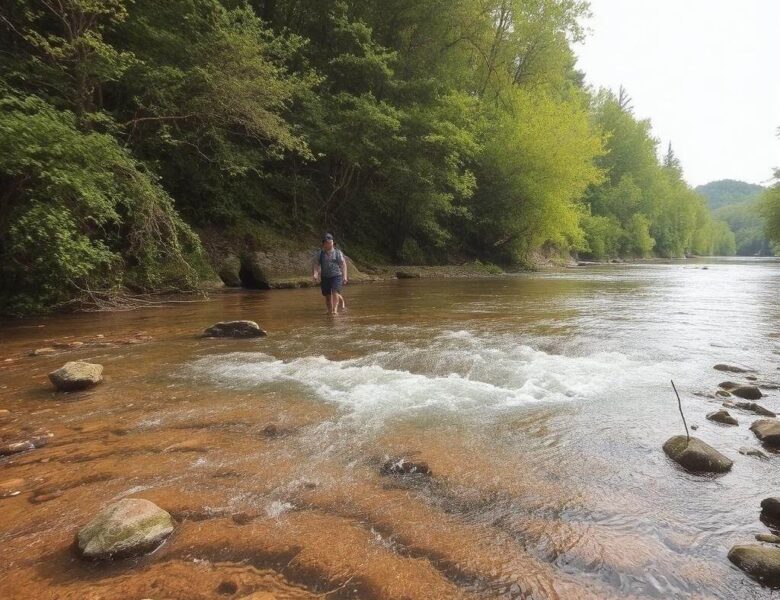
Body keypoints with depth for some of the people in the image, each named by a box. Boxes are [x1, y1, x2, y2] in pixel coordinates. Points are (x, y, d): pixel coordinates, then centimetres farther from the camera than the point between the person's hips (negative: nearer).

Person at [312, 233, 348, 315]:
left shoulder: (338, 253, 3)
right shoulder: (320, 254, 7)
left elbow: (343, 264, 2)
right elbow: (316, 264, 3)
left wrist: (345, 276, -6)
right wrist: (315, 273, -16)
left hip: (336, 276, -2)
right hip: (324, 277, 3)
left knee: (335, 293, -19)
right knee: (327, 296, 8)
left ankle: (335, 310, -24)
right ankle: (329, 311, 21)